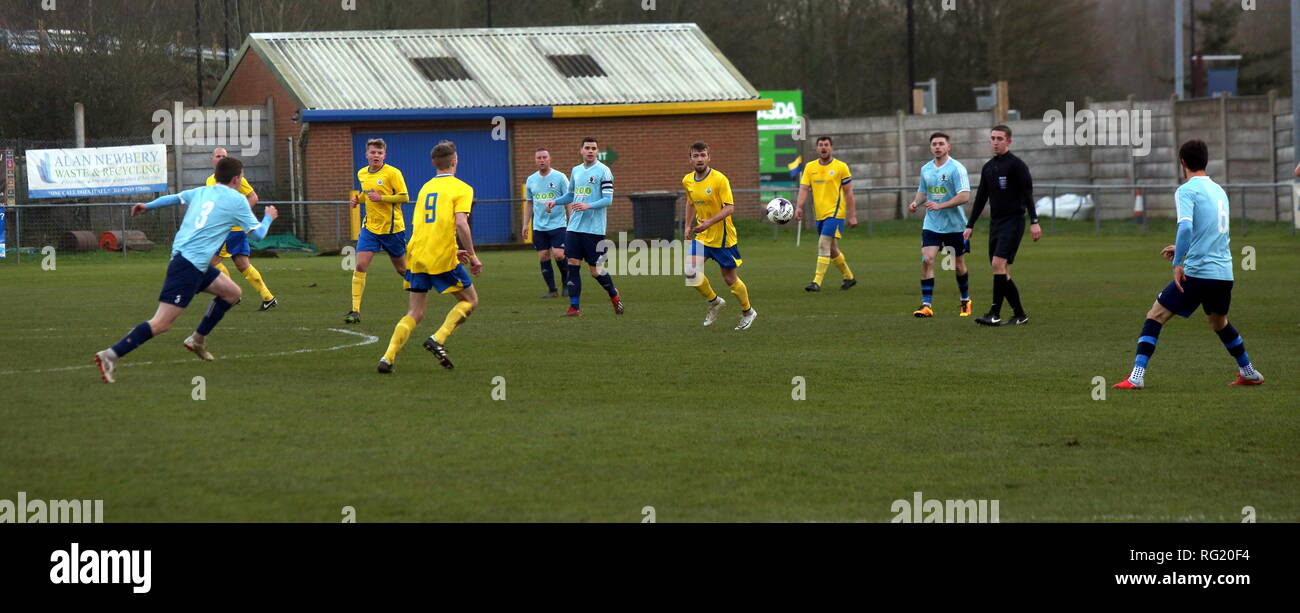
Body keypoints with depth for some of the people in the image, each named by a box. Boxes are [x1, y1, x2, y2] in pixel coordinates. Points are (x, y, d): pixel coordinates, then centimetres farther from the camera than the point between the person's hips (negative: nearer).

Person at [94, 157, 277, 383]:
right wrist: (269, 217, 23)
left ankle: (198, 339, 26)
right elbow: (258, 233, 3)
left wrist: (147, 206, 40)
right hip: (190, 265, -9)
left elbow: (174, 198, 26)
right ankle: (111, 356, -21)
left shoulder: (201, 192, 17)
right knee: (161, 323, -13)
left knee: (232, 292, 22)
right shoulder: (237, 200, -2)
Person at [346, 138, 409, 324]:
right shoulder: (362, 174, 8)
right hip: (370, 228, 4)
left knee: (401, 269, 11)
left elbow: (404, 197, -13)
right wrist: (358, 199, 4)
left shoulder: (392, 173, -11)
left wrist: (381, 197, -22)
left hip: (392, 228, -4)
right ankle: (355, 311, -13)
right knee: (360, 266, -12)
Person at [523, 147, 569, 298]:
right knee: (543, 257, 1)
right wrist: (526, 224, 11)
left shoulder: (560, 177, -3)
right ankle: (552, 290, 8)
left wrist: (572, 221, -9)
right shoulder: (531, 180, 9)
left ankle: (566, 284, 10)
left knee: (558, 255, -13)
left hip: (558, 224, -4)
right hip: (539, 227, 4)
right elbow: (529, 203, 17)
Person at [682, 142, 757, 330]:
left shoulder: (719, 179, -18)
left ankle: (747, 312, 27)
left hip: (723, 237, -5)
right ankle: (714, 302, 13)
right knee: (691, 271, -12)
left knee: (730, 278, 3)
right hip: (702, 237, 5)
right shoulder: (687, 181, 2)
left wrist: (710, 222, -32)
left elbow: (730, 208, -21)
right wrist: (688, 226, 18)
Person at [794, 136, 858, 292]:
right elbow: (804, 188, 1)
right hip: (820, 215, 5)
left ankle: (817, 282, -17)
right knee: (832, 250, 14)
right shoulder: (810, 167, 7)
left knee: (823, 245, -16)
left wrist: (852, 216, -3)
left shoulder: (841, 167, -3)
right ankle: (849, 277, 31)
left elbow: (848, 193, -1)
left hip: (835, 213, -5)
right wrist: (799, 207, -17)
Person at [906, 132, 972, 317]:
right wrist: (915, 202, -2)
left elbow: (965, 196, -18)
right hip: (931, 224, 3)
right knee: (927, 260, -14)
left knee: (959, 264, 10)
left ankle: (965, 301, 32)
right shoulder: (925, 169, 7)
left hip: (955, 224, -3)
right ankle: (926, 305, -15)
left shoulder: (957, 168, -11)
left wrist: (940, 206, -25)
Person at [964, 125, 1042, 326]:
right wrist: (970, 225, 18)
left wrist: (1034, 222, -18)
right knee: (1001, 271, 4)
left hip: (1013, 221, -7)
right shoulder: (988, 167, 15)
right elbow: (981, 198, 20)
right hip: (995, 222, 7)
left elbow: (1027, 194, -11)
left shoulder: (1016, 165, -7)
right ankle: (1019, 315, 11)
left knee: (998, 264, -18)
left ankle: (995, 314, -18)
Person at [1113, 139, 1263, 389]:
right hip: (1225, 273, 7)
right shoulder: (1219, 191, 16)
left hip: (1197, 272, -7)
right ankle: (1249, 373, 39)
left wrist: (1178, 263, -19)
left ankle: (1137, 376, -11)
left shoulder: (1187, 190, -7)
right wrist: (1181, 248, 37)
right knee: (1219, 322, 31)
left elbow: (1186, 227, -23)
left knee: (1155, 316, -1)